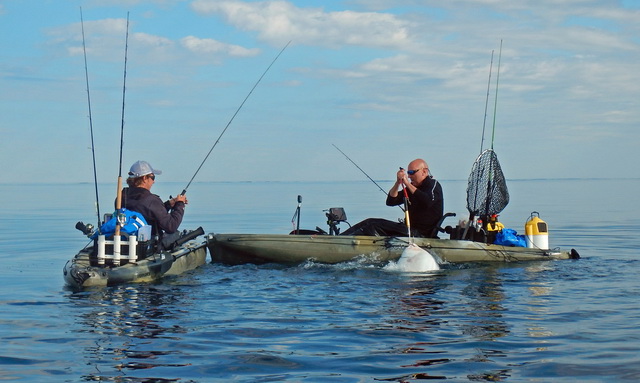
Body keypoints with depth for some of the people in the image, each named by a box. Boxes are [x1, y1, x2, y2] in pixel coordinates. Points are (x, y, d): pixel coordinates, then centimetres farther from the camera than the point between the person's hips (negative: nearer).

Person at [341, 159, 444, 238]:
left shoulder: (434, 185, -5)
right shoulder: (412, 187, 18)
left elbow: (427, 202, -28)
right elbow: (390, 201, 12)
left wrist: (407, 184, -23)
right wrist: (398, 182, -4)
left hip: (422, 234, -8)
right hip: (410, 229, 8)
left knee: (374, 226, -20)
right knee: (370, 222, -2)